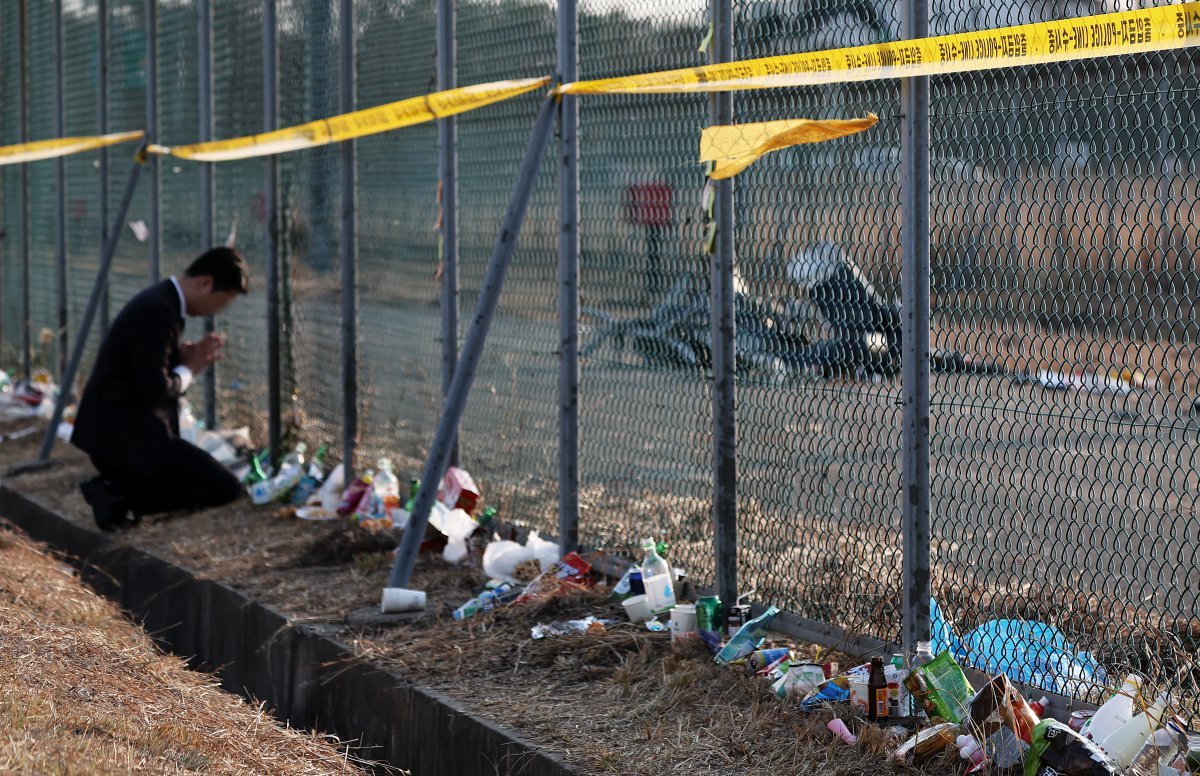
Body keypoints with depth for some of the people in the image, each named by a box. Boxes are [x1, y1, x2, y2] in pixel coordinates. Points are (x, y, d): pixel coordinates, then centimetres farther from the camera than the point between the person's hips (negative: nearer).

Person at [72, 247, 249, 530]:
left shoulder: (162, 300, 11)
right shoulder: (157, 312, -21)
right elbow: (153, 390, -25)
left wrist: (188, 356, 4)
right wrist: (189, 370, -7)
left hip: (114, 430, 11)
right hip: (124, 435, -11)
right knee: (225, 488, -10)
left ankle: (116, 486, 6)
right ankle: (120, 494, -11)